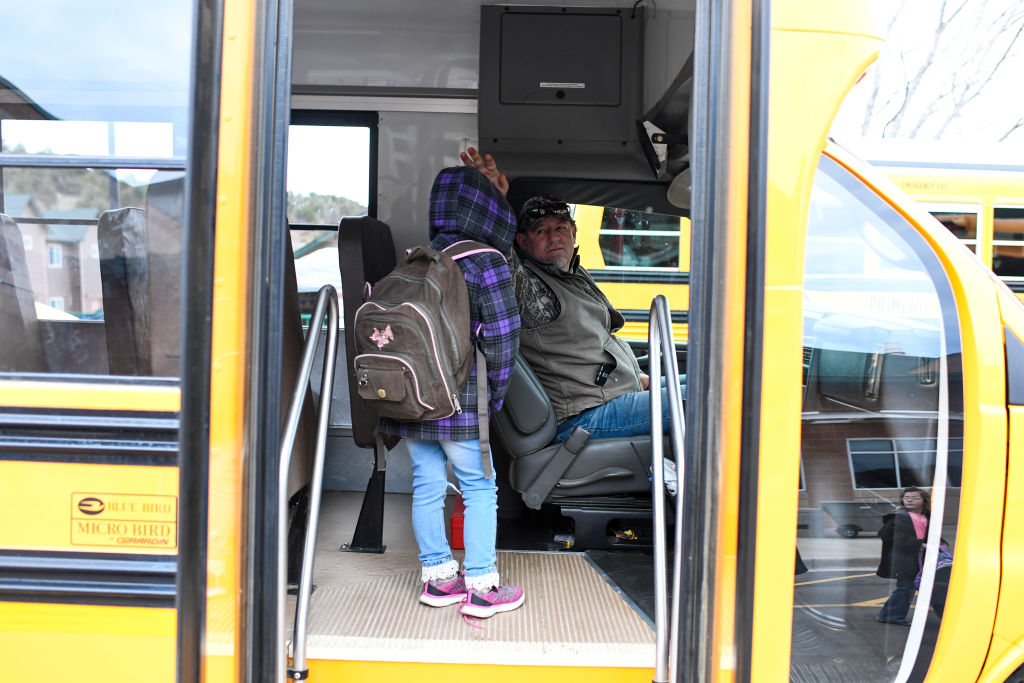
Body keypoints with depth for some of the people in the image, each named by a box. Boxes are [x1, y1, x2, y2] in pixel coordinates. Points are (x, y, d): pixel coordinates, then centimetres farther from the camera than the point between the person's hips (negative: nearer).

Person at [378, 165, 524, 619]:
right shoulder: (485, 263, -9)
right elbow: (501, 334, -14)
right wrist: (496, 390, -1)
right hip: (460, 400, -6)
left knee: (427, 486, 13)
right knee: (479, 487, 5)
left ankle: (437, 575, 24)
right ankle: (481, 586, 11)